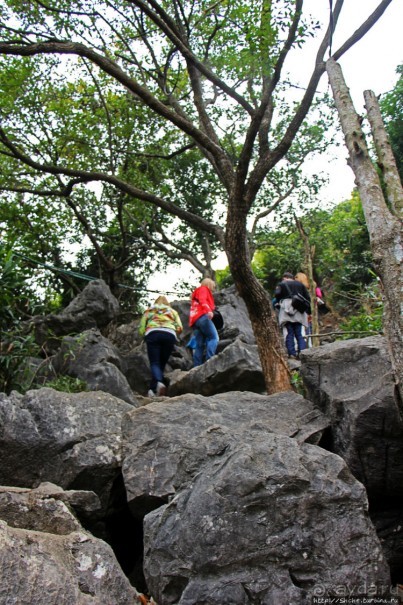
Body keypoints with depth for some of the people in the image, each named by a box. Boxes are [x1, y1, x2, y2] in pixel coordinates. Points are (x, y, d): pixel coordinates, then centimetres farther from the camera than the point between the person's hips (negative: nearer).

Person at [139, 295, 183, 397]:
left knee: (154, 363, -9)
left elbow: (141, 330, 16)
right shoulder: (172, 311, 32)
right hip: (170, 334, 1)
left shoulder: (148, 311, 30)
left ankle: (159, 382, -35)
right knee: (162, 364, 7)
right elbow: (179, 328, 16)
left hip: (152, 333, -1)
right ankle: (153, 389, -3)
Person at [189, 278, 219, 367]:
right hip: (202, 317, -9)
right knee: (214, 337, -16)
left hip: (195, 319, 9)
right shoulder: (203, 289, 11)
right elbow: (202, 299, -10)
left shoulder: (198, 291, 38)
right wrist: (208, 310, -25)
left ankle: (197, 367, -9)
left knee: (200, 345, 1)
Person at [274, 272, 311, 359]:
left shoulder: (282, 284, 9)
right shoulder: (300, 284, 18)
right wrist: (306, 310, 16)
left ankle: (292, 354, -6)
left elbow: (277, 294, -10)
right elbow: (308, 298, 12)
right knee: (299, 333, 5)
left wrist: (278, 303, 7)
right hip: (299, 312, 3)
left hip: (287, 309, -3)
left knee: (290, 333, -2)